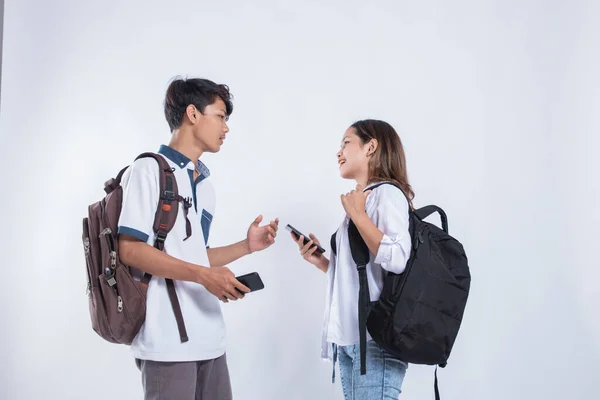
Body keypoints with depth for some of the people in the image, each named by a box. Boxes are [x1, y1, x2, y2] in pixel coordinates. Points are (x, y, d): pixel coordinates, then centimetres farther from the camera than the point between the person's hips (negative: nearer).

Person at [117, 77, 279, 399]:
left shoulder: (205, 185, 18)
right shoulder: (148, 170, -5)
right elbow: (131, 251, -13)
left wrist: (246, 247, 8)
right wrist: (203, 275, -20)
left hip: (209, 338, 7)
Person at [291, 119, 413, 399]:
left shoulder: (387, 193, -7)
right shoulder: (361, 200, 18)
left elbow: (397, 260, -22)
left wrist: (357, 214, -14)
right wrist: (320, 262, 8)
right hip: (350, 337, 9)